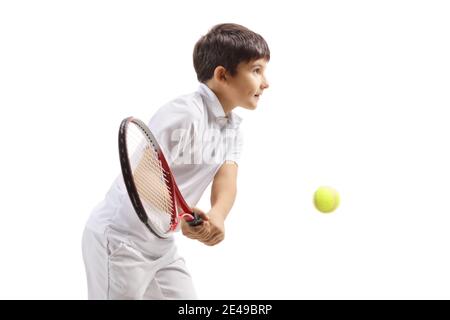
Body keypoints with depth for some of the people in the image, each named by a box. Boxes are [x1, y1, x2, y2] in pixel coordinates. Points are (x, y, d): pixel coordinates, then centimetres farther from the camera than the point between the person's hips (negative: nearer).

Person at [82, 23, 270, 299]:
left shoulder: (234, 128, 5)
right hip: (119, 238, -8)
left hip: (162, 246, 8)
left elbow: (226, 180, -11)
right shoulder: (182, 114, -21)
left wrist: (217, 216, -33)